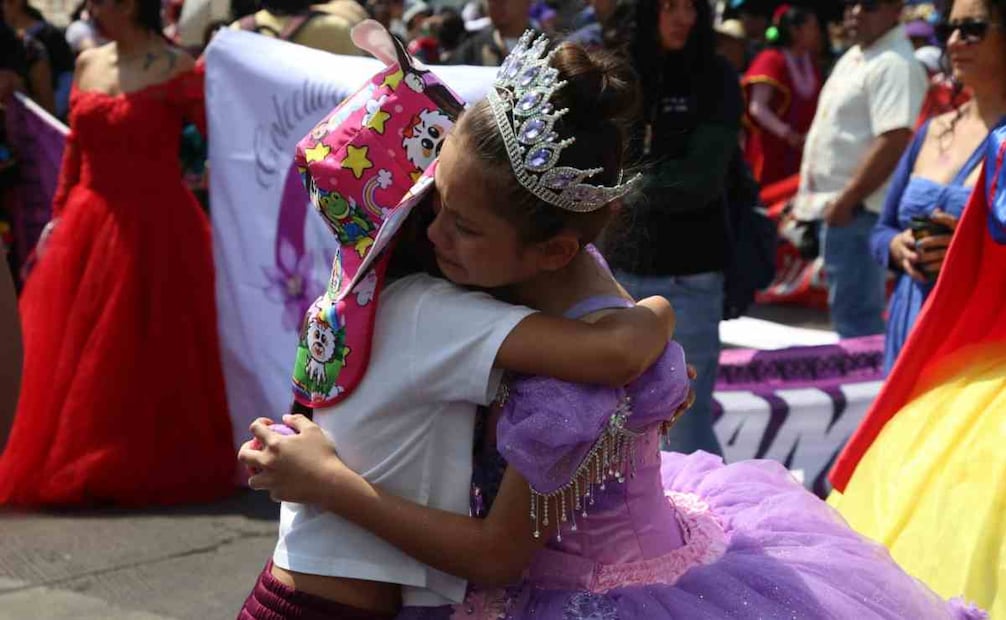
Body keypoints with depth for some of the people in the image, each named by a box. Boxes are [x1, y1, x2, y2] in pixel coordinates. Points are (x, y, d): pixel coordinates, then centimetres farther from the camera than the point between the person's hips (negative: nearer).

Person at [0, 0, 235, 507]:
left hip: (155, 230, -6)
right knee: (77, 355, 9)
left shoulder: (177, 71, -8)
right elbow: (74, 152, 14)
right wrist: (58, 218, 13)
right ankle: (83, 466, 21)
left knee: (149, 356, 1)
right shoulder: (88, 64, 10)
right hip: (88, 227, 6)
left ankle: (153, 466, 14)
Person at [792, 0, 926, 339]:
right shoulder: (854, 56, 15)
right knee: (847, 311, 16)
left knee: (855, 315, -8)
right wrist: (810, 195, 21)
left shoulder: (895, 64, -16)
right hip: (833, 206, 10)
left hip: (857, 210, -10)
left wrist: (846, 201, -23)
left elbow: (894, 142, -25)